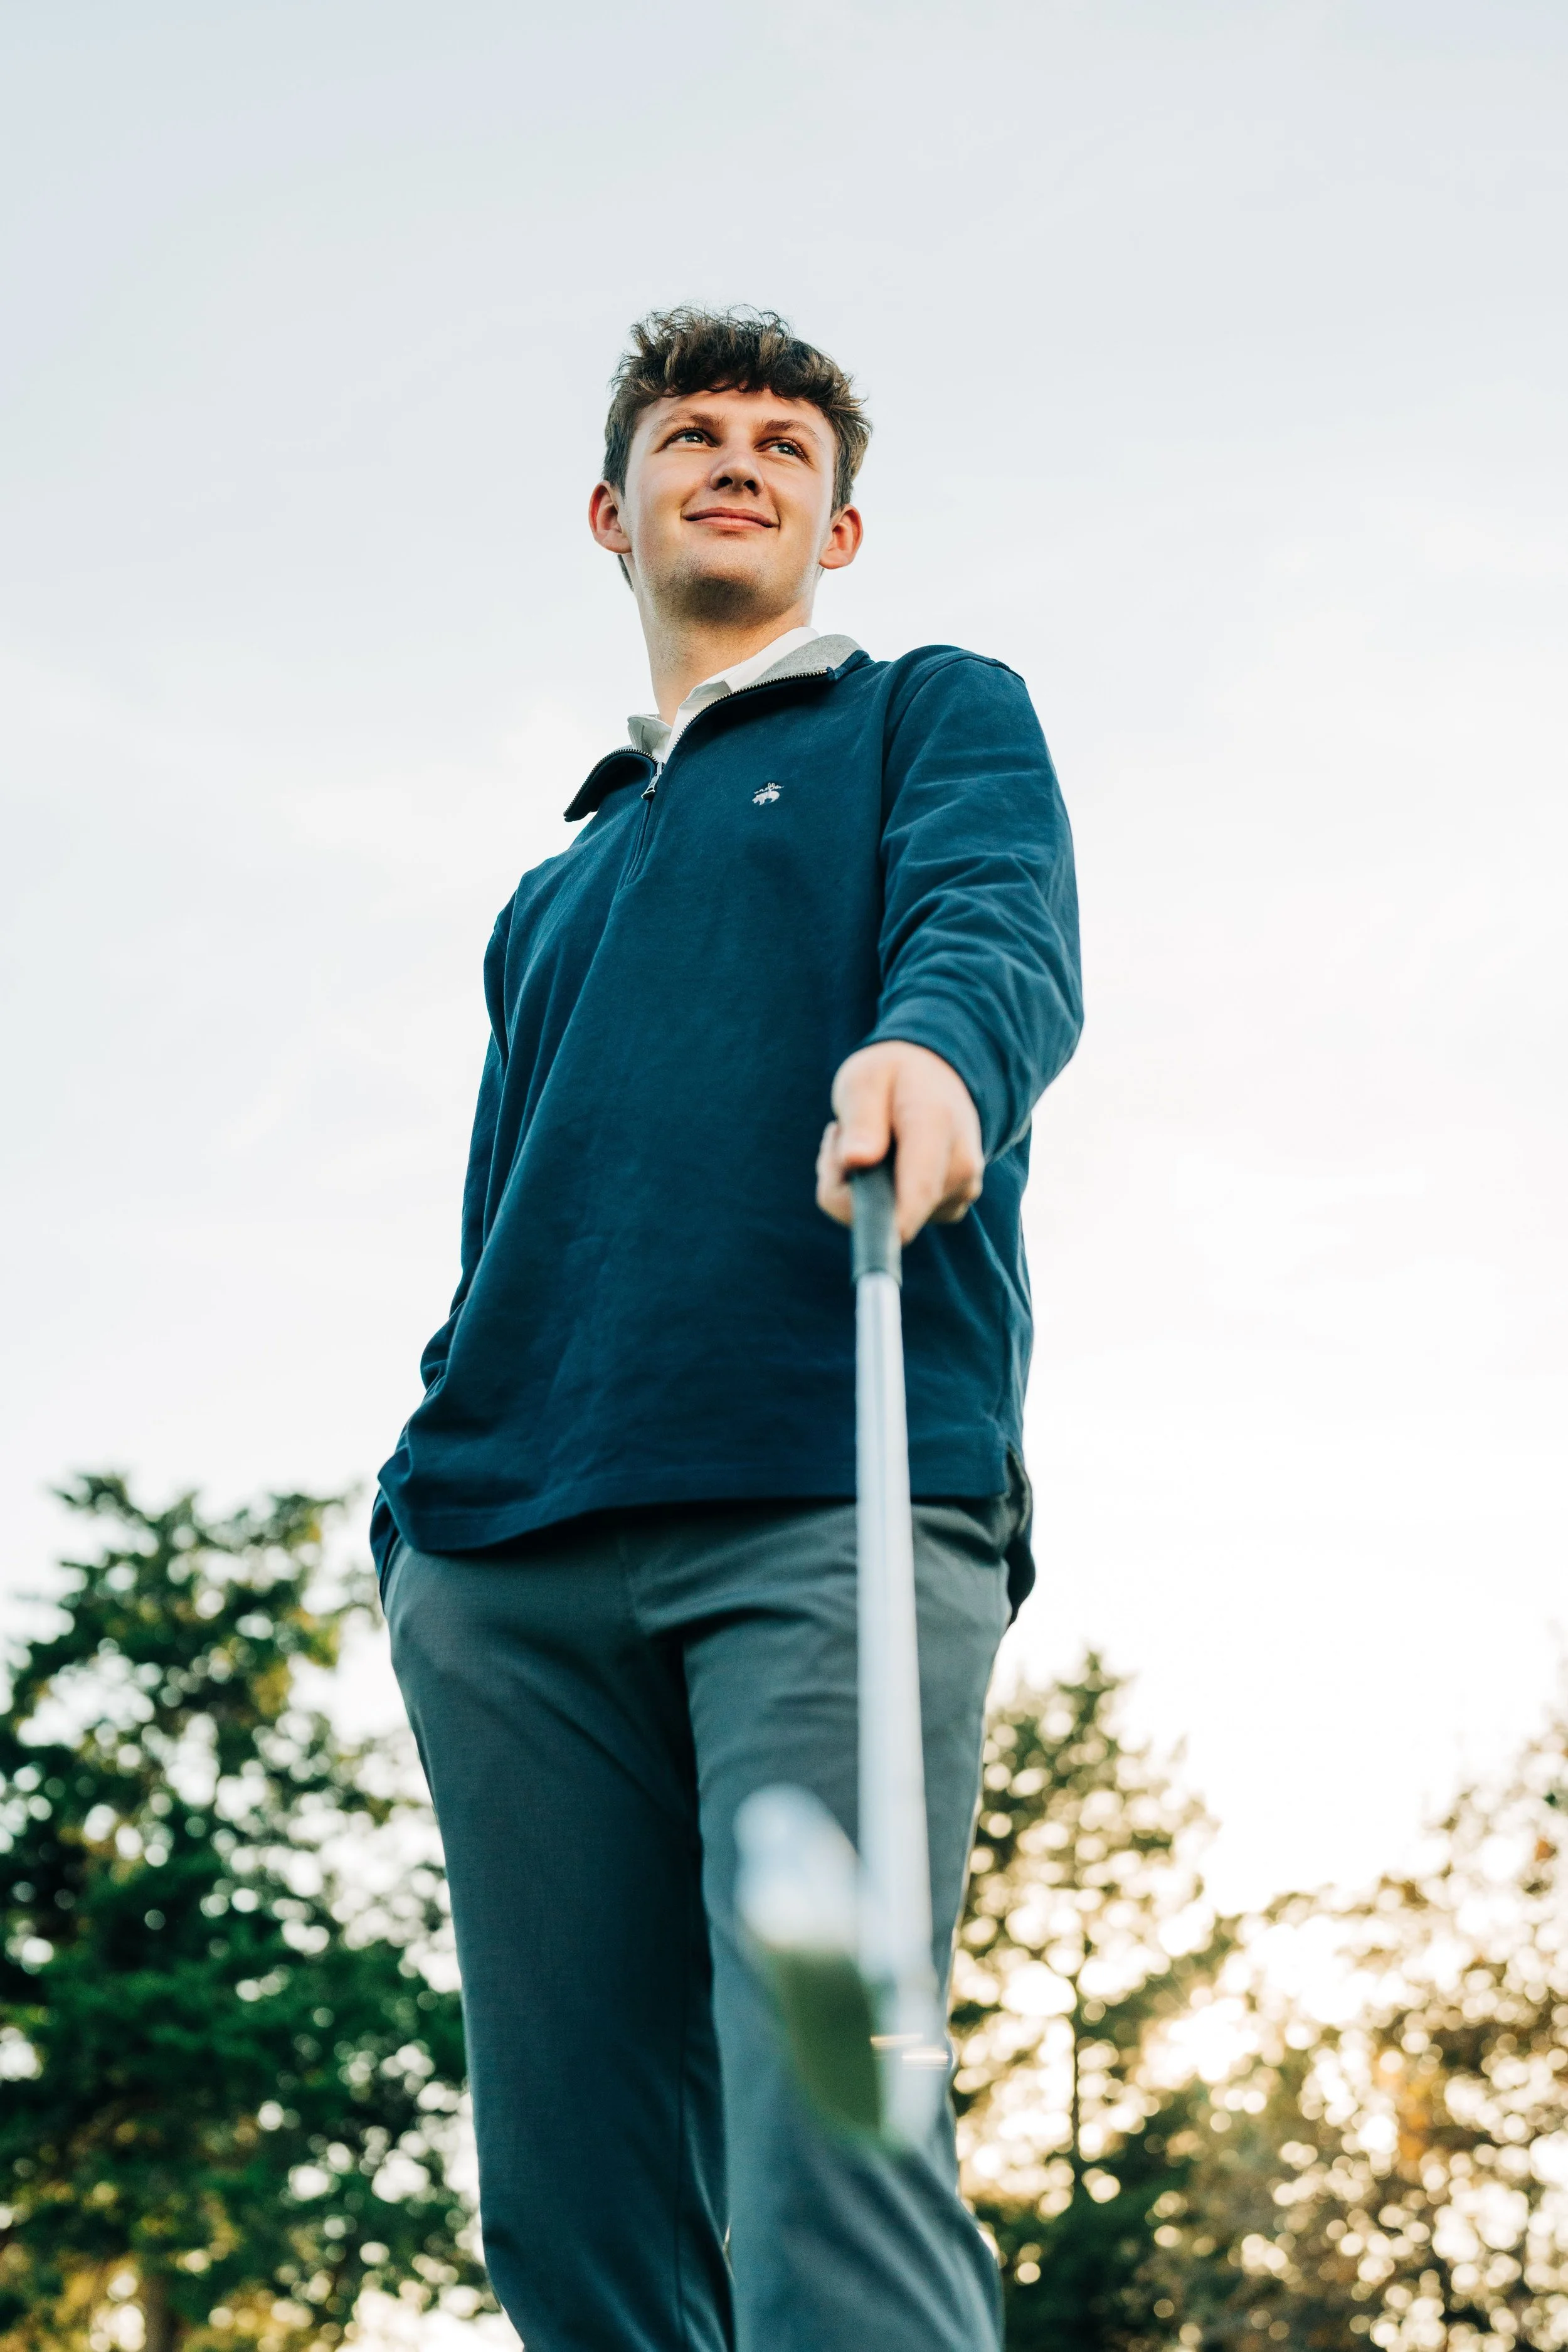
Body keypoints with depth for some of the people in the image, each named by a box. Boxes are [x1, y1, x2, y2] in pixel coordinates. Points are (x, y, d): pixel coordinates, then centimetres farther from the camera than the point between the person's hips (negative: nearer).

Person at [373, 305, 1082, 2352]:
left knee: (826, 2125, -19)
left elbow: (1003, 926, -5)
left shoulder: (936, 718, 18)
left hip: (835, 1500, -5)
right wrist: (420, 1505, 14)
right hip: (511, 1565, 5)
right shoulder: (556, 892, 33)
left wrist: (933, 1050, -29)